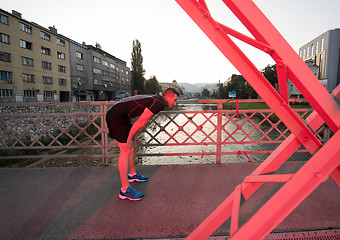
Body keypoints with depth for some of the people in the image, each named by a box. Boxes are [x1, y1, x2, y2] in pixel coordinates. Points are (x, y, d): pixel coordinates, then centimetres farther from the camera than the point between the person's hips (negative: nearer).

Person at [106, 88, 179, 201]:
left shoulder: (155, 101, 15)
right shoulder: (159, 103, -17)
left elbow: (145, 120, 20)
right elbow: (140, 122, -20)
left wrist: (135, 136, 18)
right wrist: (129, 138, -12)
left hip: (121, 116, 11)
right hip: (116, 116, -11)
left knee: (134, 145, 17)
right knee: (126, 151, -9)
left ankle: (132, 174, 35)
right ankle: (125, 190, -1)